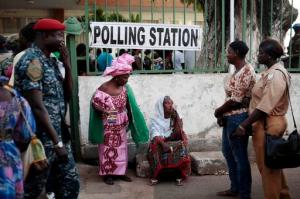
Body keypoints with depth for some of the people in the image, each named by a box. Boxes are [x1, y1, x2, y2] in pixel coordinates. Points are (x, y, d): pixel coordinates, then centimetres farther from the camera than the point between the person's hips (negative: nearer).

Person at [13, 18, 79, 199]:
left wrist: (67, 65, 0)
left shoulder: (51, 60, 12)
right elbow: (37, 107, -21)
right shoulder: (32, 61, -16)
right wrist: (57, 142, -20)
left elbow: (67, 95, 13)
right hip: (42, 138, -9)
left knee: (71, 183, 13)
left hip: (58, 134, 9)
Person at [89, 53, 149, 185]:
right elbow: (95, 102, -16)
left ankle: (120, 172, 25)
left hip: (121, 126, 6)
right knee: (108, 149, 4)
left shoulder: (125, 88, -1)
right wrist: (107, 111, -16)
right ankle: (107, 174, 16)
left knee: (121, 148, 13)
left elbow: (129, 106, 8)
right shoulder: (104, 88, -20)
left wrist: (127, 119, 7)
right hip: (108, 126, -6)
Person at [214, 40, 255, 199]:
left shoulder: (245, 71, -17)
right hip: (230, 117, 10)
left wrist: (218, 111, -7)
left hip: (238, 118, -10)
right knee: (228, 152, 19)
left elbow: (235, 100, -20)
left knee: (240, 156, 0)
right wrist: (223, 114, 3)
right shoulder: (238, 71, 13)